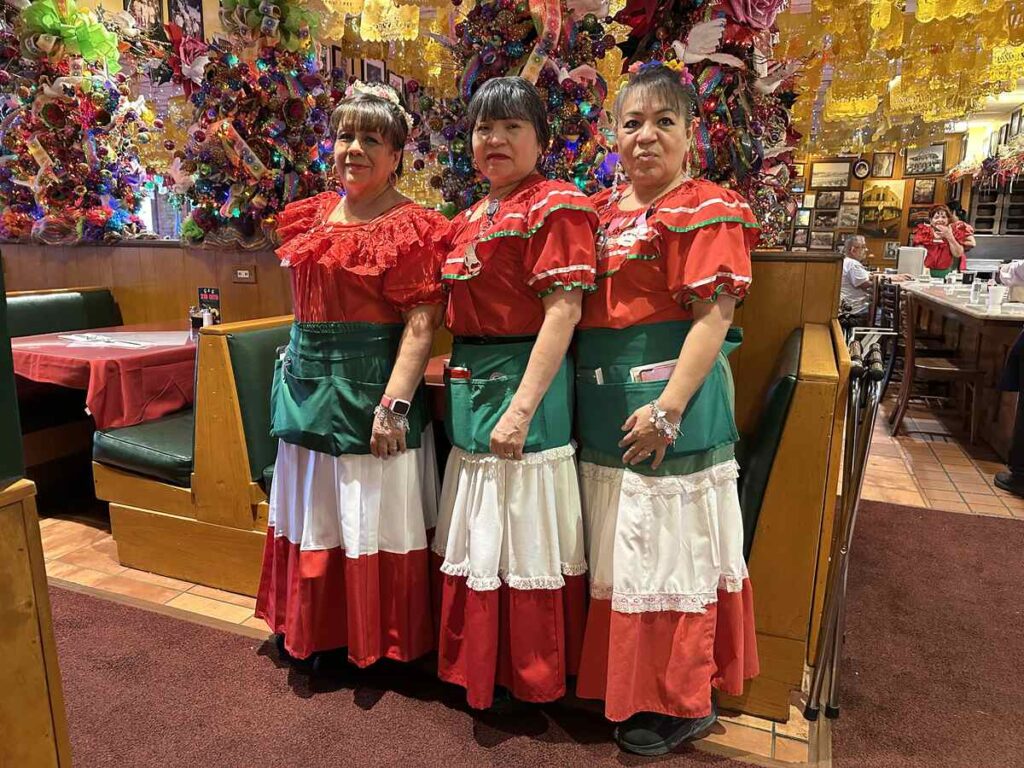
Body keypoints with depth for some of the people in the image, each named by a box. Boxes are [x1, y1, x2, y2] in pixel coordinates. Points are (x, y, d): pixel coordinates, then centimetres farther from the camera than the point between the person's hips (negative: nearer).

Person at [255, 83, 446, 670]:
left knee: (372, 515, 3)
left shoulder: (413, 227, -10)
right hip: (309, 381, 8)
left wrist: (394, 403, -23)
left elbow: (421, 324, -17)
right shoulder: (314, 215, 12)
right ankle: (314, 634, 37)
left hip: (370, 383, -7)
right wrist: (296, 358, 15)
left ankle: (381, 644, 24)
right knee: (313, 512, 17)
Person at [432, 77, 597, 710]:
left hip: (524, 379, -8)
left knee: (522, 533, 3)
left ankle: (533, 678, 25)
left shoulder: (555, 206, -9)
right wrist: (458, 385, 10)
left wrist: (521, 407, -23)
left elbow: (563, 310, -18)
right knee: (477, 533, 18)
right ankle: (479, 667, 37)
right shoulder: (468, 220, 16)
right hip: (468, 387, 8)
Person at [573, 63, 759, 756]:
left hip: (669, 394, -7)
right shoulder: (604, 210, 12)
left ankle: (681, 703, 25)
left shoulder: (706, 211, -8)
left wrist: (669, 407, -21)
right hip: (605, 402, 7)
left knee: (669, 548, 4)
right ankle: (620, 680, 38)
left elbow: (714, 316, -15)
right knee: (618, 548, 17)